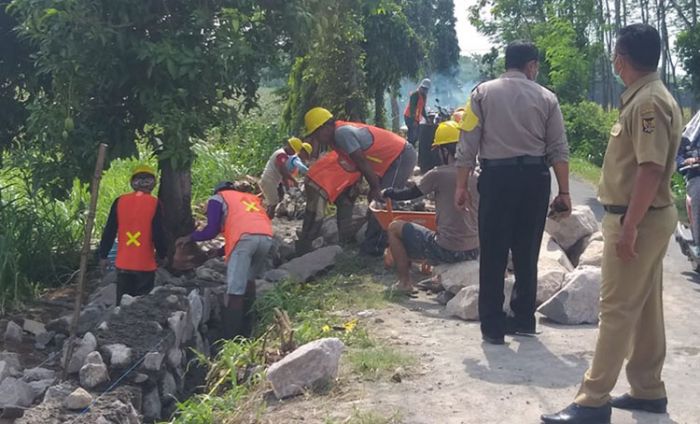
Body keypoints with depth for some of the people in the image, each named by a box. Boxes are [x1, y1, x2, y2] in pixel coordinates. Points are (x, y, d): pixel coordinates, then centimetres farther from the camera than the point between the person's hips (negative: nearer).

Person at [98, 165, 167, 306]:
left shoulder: (120, 201, 0)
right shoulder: (154, 203, -9)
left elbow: (109, 231, 3)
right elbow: (158, 234, -8)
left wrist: (103, 256, 12)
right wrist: (162, 255, 8)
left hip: (123, 264, 3)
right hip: (145, 264, -3)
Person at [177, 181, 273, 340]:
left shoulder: (217, 198, 22)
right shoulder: (251, 197, 38)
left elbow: (211, 230, 12)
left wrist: (189, 238, 30)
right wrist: (219, 251, 40)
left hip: (245, 237, -5)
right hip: (267, 237, 5)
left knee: (235, 291, -8)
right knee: (249, 280, 20)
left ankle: (230, 340, -13)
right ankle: (245, 333, 18)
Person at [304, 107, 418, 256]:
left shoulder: (342, 133, -22)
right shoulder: (335, 137, 8)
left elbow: (362, 162, -23)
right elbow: (355, 165, 10)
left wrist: (375, 188, -16)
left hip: (402, 156, -10)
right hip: (394, 158, 10)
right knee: (377, 201, 13)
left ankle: (371, 249, -9)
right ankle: (371, 245, 20)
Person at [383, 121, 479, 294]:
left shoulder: (439, 174, -11)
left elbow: (410, 194, 3)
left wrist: (387, 193, 22)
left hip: (448, 251, -6)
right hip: (474, 251, 6)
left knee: (394, 227, 12)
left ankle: (404, 282, 13)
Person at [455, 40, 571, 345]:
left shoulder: (482, 93, 2)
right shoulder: (545, 98, 5)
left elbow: (468, 144, -2)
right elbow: (559, 150, 3)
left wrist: (462, 185, 2)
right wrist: (563, 192, 8)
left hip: (496, 177, -2)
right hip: (535, 177, 2)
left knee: (493, 255, 3)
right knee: (526, 253, 13)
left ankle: (493, 327, 6)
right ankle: (523, 320, 22)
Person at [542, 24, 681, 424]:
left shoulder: (648, 102, -19)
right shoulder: (646, 97, 13)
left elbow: (651, 168, -25)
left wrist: (629, 227, -26)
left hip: (639, 219, -10)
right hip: (644, 216, 10)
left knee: (618, 310, -7)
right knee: (644, 307, 15)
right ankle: (648, 390, 25)